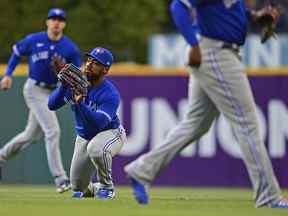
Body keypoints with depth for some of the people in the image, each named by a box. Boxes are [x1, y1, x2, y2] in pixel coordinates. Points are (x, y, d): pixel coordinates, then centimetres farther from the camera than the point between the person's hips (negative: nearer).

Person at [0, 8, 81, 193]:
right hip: (35, 89, -5)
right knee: (53, 131, -16)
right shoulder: (33, 40, -8)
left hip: (52, 92, 5)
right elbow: (17, 52, 10)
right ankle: (60, 179, -16)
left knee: (32, 135, 17)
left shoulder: (71, 48, -5)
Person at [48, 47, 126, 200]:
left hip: (110, 133, -5)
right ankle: (96, 188, 40)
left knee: (96, 148, -41)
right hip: (83, 138, 5)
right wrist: (64, 85, -32)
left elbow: (99, 123, -39)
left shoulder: (110, 94, -27)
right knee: (78, 188, 3)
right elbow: (52, 105, -17)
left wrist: (80, 103, -49)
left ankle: (106, 187, -16)